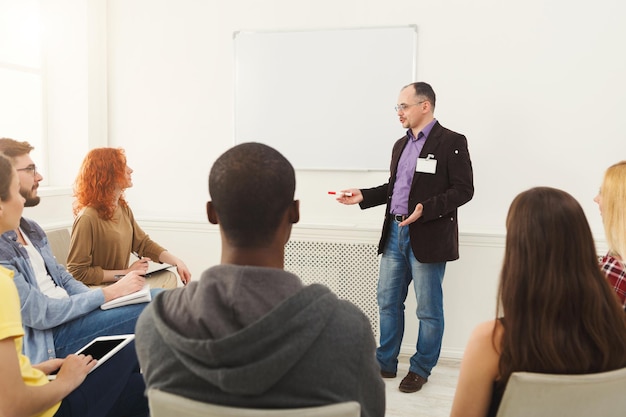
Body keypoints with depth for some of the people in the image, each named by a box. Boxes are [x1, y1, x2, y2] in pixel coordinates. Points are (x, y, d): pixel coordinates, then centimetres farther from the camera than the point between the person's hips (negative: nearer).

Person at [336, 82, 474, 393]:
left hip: (428, 237, -7)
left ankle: (421, 369, 24)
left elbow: (463, 190, -13)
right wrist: (363, 196, 8)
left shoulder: (451, 142, -8)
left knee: (428, 309, 7)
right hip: (395, 233, 7)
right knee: (388, 301, 13)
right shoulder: (401, 144, 14)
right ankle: (385, 363, 28)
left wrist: (425, 209, -25)